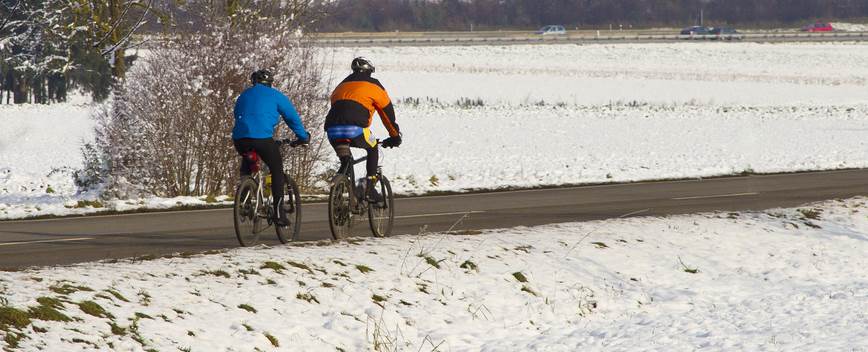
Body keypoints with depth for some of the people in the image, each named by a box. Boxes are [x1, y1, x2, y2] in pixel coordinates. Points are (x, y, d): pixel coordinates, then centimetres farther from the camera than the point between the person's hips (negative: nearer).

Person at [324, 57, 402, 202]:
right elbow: (388, 113, 25)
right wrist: (395, 136, 37)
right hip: (355, 129, -3)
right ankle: (370, 188, 14)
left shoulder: (342, 85, 34)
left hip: (333, 130, 3)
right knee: (372, 149, 24)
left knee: (345, 159, 30)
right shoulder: (374, 85, 19)